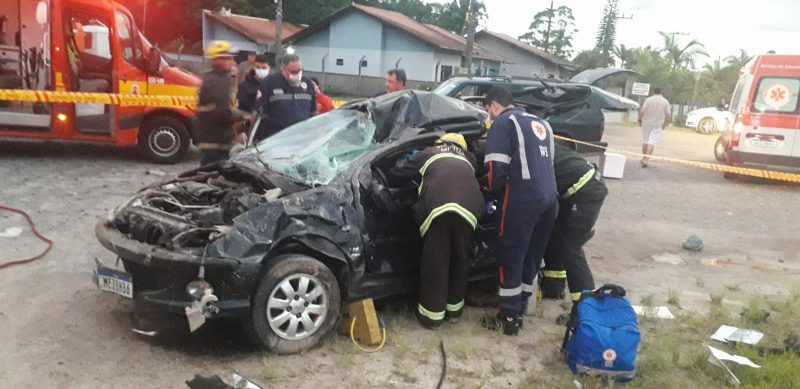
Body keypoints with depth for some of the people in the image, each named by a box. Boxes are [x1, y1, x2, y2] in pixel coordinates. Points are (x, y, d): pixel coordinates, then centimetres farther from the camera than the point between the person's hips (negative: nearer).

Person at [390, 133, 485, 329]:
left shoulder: (429, 153, 29)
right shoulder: (468, 158, 36)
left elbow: (398, 170, 32)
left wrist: (404, 161, 52)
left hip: (438, 208, -2)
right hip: (469, 209, 2)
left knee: (435, 262, 10)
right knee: (460, 259, 20)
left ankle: (433, 313, 19)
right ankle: (455, 308, 33)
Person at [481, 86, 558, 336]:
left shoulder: (503, 122, 1)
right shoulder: (540, 123, 25)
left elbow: (497, 168, -9)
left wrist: (491, 194, 10)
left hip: (523, 200, -7)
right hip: (549, 198, 8)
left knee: (511, 259, 2)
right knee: (531, 257, 16)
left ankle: (509, 318, 8)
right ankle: (519, 310, 24)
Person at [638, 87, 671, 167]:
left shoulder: (648, 99, -5)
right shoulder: (665, 102, -1)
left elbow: (642, 111, -14)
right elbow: (668, 115, 1)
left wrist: (640, 119, -2)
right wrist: (664, 124, 13)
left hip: (646, 123, 1)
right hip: (657, 125, -1)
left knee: (645, 141, 15)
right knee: (652, 143, -3)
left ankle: (644, 159, 23)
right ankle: (646, 160, -11)